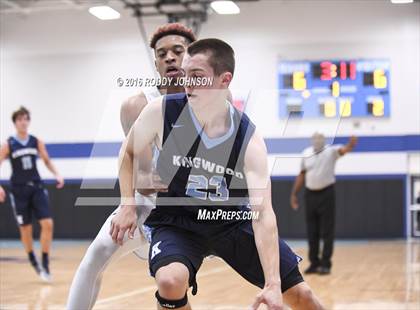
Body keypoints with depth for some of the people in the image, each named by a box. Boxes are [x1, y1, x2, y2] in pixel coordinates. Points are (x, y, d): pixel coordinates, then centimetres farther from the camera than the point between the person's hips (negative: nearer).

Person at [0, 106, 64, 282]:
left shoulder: (37, 142, 2)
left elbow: (47, 161, 14)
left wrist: (57, 175, -2)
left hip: (37, 188, 2)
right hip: (19, 190, -2)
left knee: (47, 224, -11)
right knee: (25, 228, 5)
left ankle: (45, 264, -2)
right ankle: (33, 261, 27)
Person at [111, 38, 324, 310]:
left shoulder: (249, 139, -21)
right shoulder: (162, 112, -20)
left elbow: (262, 214, -24)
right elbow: (130, 153, 2)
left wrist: (272, 284, -31)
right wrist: (128, 205, -10)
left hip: (233, 220, 1)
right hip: (176, 221, -1)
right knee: (170, 281, -34)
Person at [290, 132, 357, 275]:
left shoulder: (331, 151, -6)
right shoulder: (306, 154, 6)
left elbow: (344, 149, -27)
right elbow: (302, 175, 14)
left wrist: (351, 144, -50)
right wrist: (294, 194, 12)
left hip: (327, 193, -4)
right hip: (310, 194, 4)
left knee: (327, 232, -2)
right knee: (312, 232, 8)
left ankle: (325, 264, 4)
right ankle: (314, 263, 17)